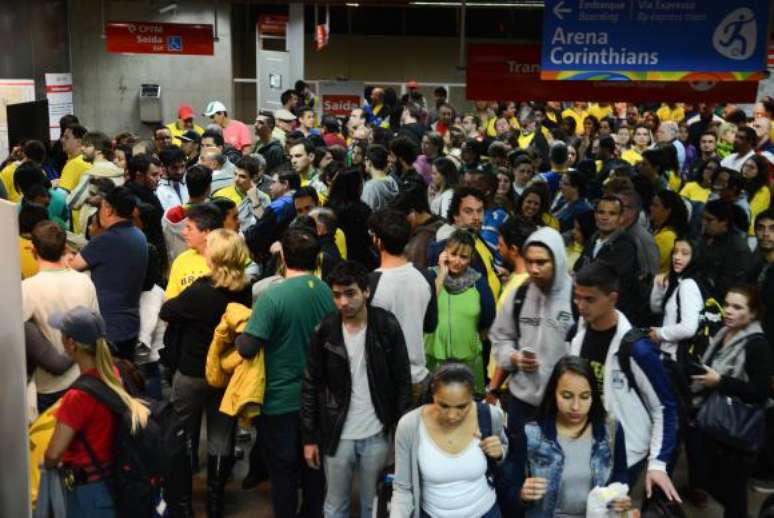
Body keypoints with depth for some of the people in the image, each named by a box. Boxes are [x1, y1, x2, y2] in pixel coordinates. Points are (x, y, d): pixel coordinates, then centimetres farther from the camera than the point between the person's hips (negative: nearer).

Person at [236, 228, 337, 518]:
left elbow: (247, 348, -24)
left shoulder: (273, 297, -22)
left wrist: (239, 335, -4)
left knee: (283, 469, 11)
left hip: (281, 400, -5)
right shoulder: (327, 293, -5)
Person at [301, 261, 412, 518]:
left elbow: (402, 381, -3)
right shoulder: (325, 330, -7)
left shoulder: (387, 325, -9)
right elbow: (310, 386, -1)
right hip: (337, 436, 1)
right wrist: (309, 437, -2)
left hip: (376, 435, 0)